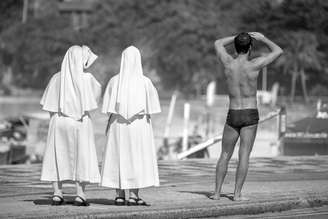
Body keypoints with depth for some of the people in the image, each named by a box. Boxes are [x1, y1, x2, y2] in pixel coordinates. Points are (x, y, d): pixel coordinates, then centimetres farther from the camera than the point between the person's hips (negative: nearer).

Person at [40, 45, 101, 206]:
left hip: (59, 122, 2)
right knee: (81, 157, 5)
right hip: (80, 122, -2)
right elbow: (98, 90, 13)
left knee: (57, 157, 9)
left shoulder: (57, 78, -2)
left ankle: (57, 195, 5)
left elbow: (47, 103, 0)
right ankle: (80, 195, -2)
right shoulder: (87, 78, -8)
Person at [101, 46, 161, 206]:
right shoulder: (145, 82, -8)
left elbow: (109, 108, -3)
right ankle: (133, 196, 0)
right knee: (136, 158, 3)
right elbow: (150, 108, -7)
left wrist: (110, 124, 7)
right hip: (139, 125, -2)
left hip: (118, 124, 2)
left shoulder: (114, 81, -4)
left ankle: (120, 196, 7)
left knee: (118, 157, 8)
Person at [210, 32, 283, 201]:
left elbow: (218, 44, 16)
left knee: (225, 155, 11)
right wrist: (262, 39, 9)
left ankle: (217, 192, 8)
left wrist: (238, 37, 16)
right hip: (250, 115, -2)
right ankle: (237, 193, -5)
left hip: (233, 115, 2)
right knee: (244, 155, -1)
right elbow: (278, 51, -2)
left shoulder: (228, 63, -6)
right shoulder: (253, 65, -13)